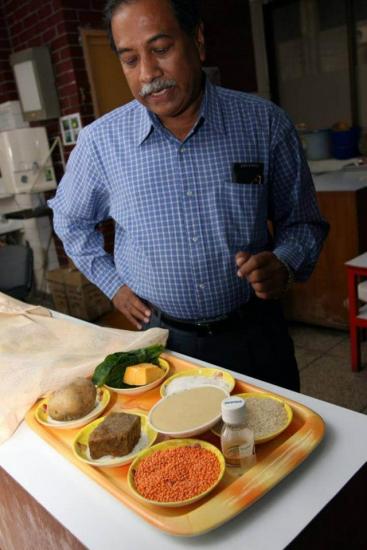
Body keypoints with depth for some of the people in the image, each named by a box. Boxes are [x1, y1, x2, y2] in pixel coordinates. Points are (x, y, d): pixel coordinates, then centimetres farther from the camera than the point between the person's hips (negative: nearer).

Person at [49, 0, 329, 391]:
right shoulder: (99, 141, -8)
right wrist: (113, 284, 3)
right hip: (161, 341, 0)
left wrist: (283, 265, -19)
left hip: (255, 333, 1)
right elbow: (70, 220, 10)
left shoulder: (264, 123, -10)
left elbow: (301, 221, 1)